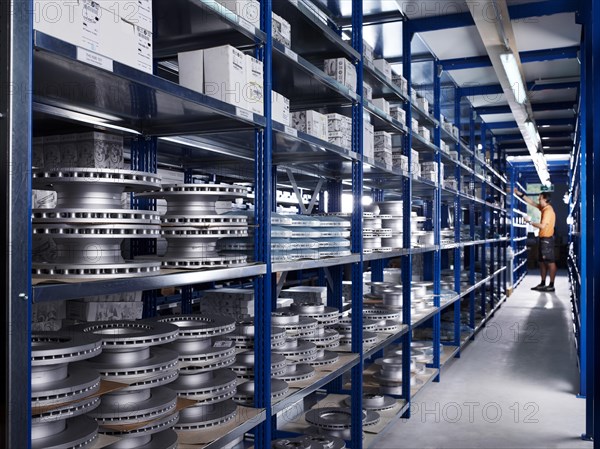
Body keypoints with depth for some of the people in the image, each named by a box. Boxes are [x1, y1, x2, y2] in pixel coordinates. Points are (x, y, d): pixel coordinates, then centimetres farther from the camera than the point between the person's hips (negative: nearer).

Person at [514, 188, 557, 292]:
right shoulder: (544, 208, 12)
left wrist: (530, 222, -12)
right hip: (543, 238, 10)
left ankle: (551, 285, -5)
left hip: (547, 239, -10)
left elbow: (542, 226, -22)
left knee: (550, 262, -7)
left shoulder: (548, 210, -16)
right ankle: (542, 283, 18)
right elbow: (531, 202, 19)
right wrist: (519, 194, 17)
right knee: (542, 262, 12)